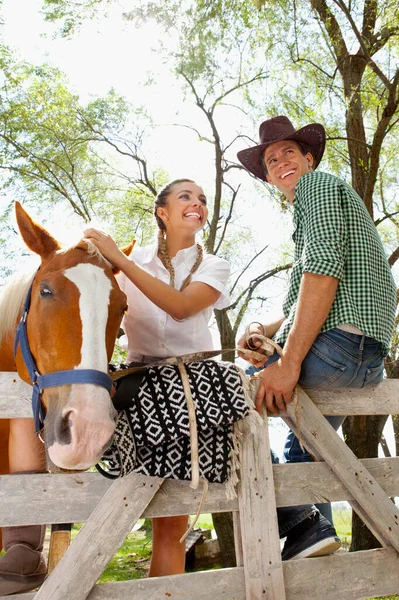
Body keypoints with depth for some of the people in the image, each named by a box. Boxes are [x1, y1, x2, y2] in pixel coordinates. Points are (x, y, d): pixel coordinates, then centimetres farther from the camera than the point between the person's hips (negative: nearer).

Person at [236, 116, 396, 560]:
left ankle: (299, 523, -5)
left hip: (339, 341, -10)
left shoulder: (317, 184, 1)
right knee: (303, 449, 24)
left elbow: (323, 270, -18)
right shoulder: (317, 199, 31)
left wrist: (288, 361, -23)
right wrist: (267, 330, 7)